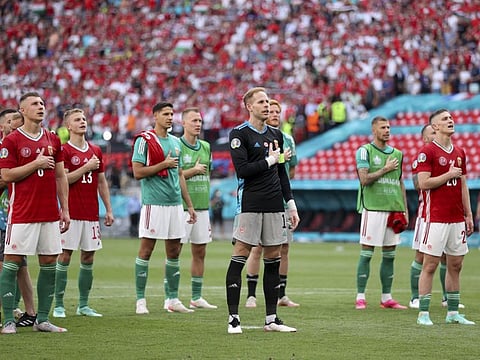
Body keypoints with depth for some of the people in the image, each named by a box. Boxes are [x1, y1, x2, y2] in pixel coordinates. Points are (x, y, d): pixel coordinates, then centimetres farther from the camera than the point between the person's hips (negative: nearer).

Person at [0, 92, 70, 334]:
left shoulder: (53, 140, 12)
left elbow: (60, 177, 15)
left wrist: (65, 209, 11)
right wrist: (36, 164, -14)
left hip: (50, 214, 5)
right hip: (22, 214, -5)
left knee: (49, 263, 5)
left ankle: (42, 319, 12)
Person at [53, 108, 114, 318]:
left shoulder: (95, 151, 14)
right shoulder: (64, 150, -4)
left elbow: (102, 182, 18)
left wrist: (108, 209, 14)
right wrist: (86, 167, -15)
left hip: (91, 213, 5)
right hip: (71, 212, -5)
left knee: (88, 257, 6)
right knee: (65, 255, -5)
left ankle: (83, 305, 13)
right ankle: (59, 305, 1)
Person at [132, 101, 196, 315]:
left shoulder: (175, 142, 17)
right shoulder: (144, 140, -4)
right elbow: (137, 172, -11)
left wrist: (189, 205, 19)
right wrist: (164, 164, -12)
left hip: (175, 203, 7)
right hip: (153, 203, -7)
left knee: (174, 252, 8)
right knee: (146, 251, -4)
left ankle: (173, 299, 15)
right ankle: (140, 300, 0)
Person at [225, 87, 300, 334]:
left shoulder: (275, 135, 16)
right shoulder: (239, 134, -4)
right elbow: (242, 169, -15)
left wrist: (291, 204, 16)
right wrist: (269, 161, -6)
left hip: (274, 205, 6)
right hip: (249, 204, -6)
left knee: (273, 258, 6)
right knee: (240, 256, -7)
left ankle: (271, 319, 11)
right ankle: (233, 318, -5)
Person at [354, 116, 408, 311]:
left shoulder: (397, 153, 16)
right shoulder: (365, 151, -1)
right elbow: (364, 179, -12)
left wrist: (405, 210, 14)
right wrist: (386, 169, -9)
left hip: (394, 209, 6)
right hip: (373, 207, -6)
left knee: (389, 254, 7)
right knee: (366, 253, -5)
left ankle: (387, 298, 12)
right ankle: (360, 297, -2)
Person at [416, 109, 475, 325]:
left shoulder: (460, 153, 14)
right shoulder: (427, 152, -7)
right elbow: (423, 183, -15)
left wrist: (468, 215, 14)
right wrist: (449, 175, -12)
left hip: (457, 218, 7)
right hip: (436, 218, -7)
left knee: (455, 265, 9)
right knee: (430, 265, -5)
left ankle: (453, 312, 15)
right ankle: (423, 313, -2)